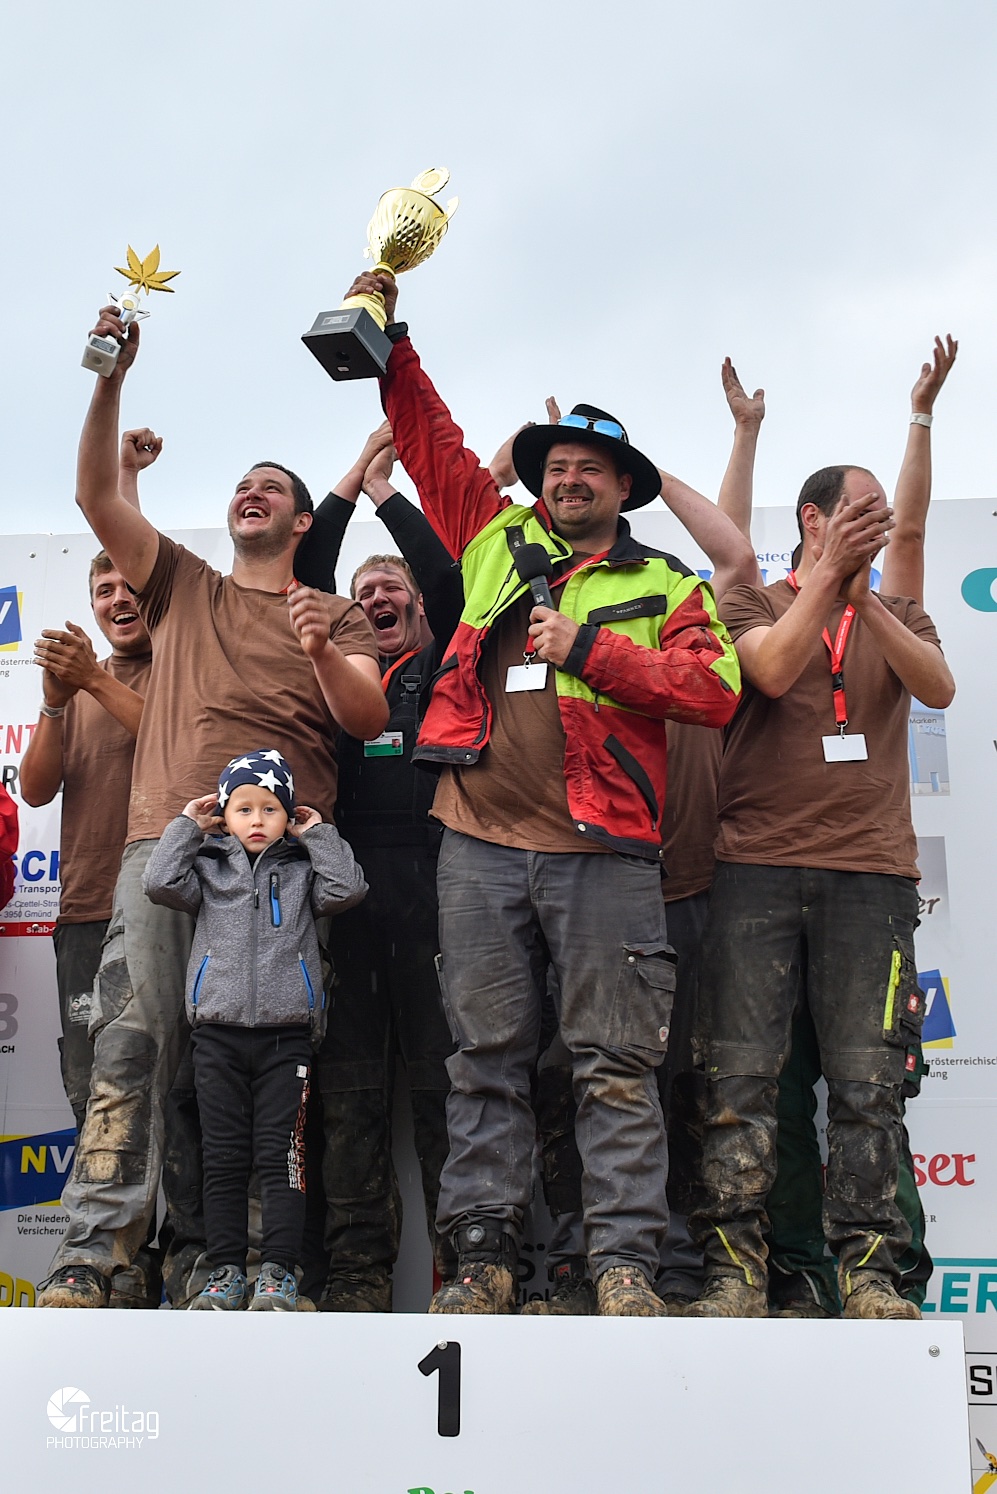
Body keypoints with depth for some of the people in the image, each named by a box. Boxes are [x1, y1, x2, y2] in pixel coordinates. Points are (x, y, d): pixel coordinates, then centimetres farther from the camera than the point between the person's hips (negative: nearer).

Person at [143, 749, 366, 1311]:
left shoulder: (303, 869, 11)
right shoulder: (209, 867, 12)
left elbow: (346, 889, -6)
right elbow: (160, 883, -3)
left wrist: (317, 834, 2)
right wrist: (188, 827, 5)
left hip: (286, 1033, -1)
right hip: (218, 1033, 1)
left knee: (281, 1155, -3)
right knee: (224, 1158, 3)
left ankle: (280, 1273, 1)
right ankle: (227, 1271, 10)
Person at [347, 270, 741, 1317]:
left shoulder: (663, 586, 11)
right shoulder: (497, 542, 18)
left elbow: (714, 688, -3)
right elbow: (431, 443, 23)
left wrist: (591, 649, -8)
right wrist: (390, 341, 17)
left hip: (603, 849, -2)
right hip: (480, 842, 2)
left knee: (615, 1064, -1)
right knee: (485, 1056, 5)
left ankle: (624, 1261, 5)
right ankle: (482, 1254, 12)